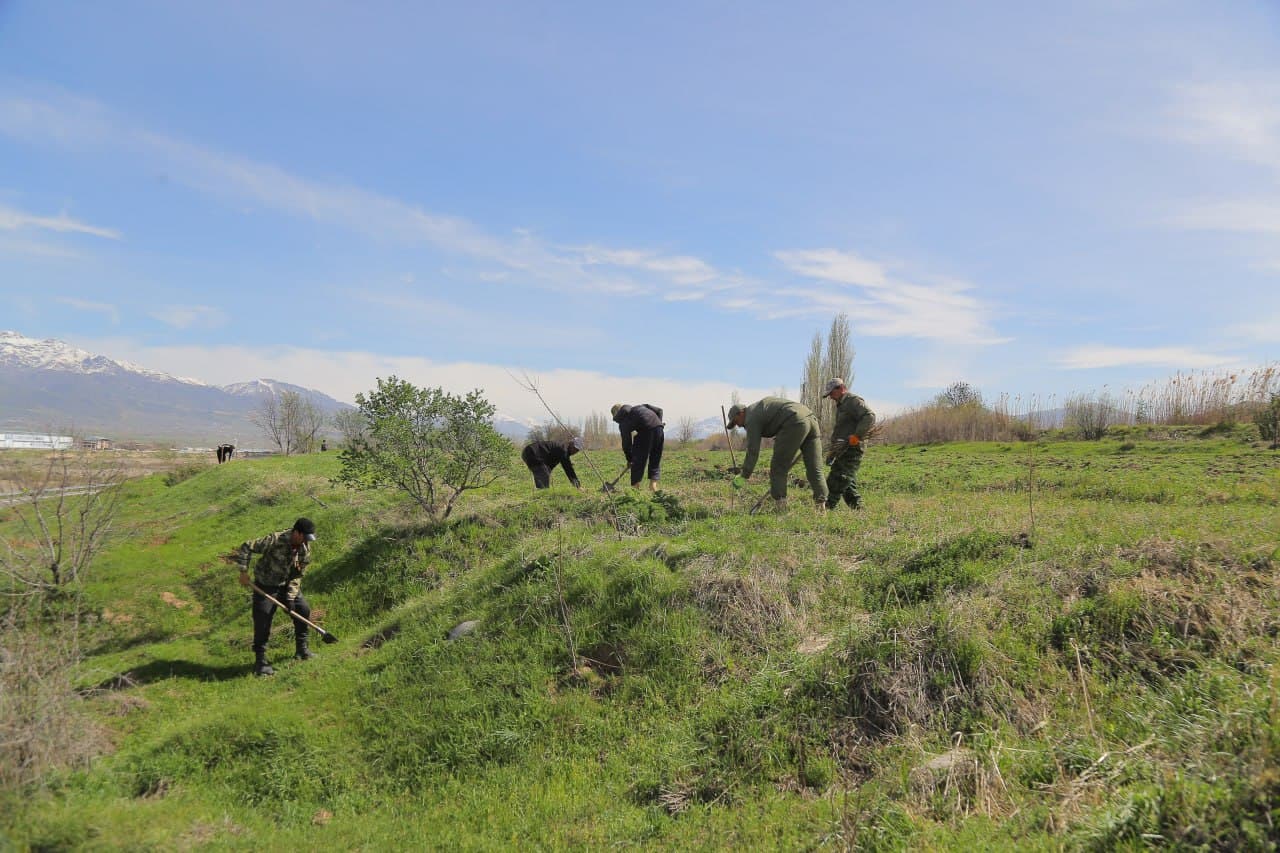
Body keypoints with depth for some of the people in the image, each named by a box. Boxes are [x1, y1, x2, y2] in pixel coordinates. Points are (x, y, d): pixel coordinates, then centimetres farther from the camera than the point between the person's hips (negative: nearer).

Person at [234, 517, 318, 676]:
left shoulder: (305, 548, -10)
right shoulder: (275, 540, -28)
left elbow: (297, 575, -4)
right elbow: (246, 548, -22)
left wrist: (290, 597, -12)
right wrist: (244, 572, -25)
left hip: (287, 585, 6)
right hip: (265, 586, -6)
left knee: (304, 610, 5)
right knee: (262, 622, -6)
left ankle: (301, 649, 22)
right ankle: (260, 661, 6)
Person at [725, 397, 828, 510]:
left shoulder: (751, 417, 4)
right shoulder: (760, 406, 31)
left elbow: (753, 450, -2)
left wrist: (743, 476, 4)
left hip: (795, 424, -9)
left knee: (778, 469, 1)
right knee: (815, 470, 4)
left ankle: (779, 506, -1)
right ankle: (821, 507, -1)